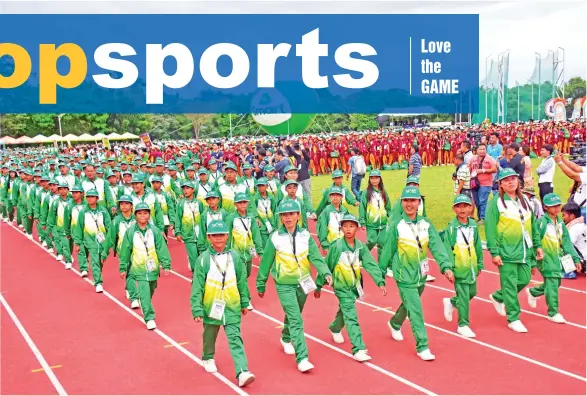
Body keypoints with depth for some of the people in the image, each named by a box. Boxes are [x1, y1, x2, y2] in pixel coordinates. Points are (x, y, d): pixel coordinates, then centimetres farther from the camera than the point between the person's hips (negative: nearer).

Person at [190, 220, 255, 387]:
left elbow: (242, 281, 7)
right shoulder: (203, 259, -10)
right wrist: (197, 310, -10)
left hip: (232, 306, 1)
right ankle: (208, 359, 46)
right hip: (211, 306, 0)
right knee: (209, 336, 19)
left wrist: (244, 302, 12)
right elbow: (197, 286, -8)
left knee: (235, 338, -6)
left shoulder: (234, 256, -2)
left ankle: (242, 372, -12)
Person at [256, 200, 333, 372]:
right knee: (296, 320, -13)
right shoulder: (275, 238, -11)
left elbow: (315, 257, -9)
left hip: (303, 283, 4)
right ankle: (302, 358, -12)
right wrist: (260, 285, 4)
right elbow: (266, 262, -3)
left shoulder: (305, 235, -4)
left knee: (294, 316, 22)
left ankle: (286, 339, 50)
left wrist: (326, 273, -26)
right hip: (284, 285, -4)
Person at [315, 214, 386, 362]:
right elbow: (326, 266, -8)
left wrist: (380, 282, -23)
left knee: (345, 311, 24)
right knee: (351, 317, -13)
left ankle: (335, 328, 54)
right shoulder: (336, 246, -15)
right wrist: (318, 286, -2)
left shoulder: (360, 246, -6)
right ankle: (358, 349, -14)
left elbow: (371, 265, -12)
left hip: (355, 286, 5)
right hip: (342, 287, -5)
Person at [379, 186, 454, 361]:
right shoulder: (396, 225, -14)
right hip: (405, 275, -5)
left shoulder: (426, 224, -3)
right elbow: (388, 250, -8)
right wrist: (380, 272, -2)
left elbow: (437, 246, -10)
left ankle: (395, 324, 51)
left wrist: (446, 266, -23)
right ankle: (422, 347, 1)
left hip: (421, 274, 5)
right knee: (415, 310, -8)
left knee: (410, 304, 23)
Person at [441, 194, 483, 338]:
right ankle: (463, 325, 11)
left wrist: (479, 264, 13)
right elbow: (447, 249, -13)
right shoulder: (451, 227, -12)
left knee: (472, 292, 17)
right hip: (459, 268, -6)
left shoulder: (473, 225, 3)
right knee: (463, 296, -2)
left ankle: (450, 302, 41)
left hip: (472, 267, 6)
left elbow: (478, 246, 10)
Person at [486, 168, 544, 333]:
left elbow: (533, 224, 16)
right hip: (507, 251, -6)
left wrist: (538, 245, 11)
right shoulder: (496, 202, -8)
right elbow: (490, 228, -12)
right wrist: (494, 252, -15)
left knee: (524, 280, 11)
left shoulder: (524, 200, 12)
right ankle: (513, 319, 10)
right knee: (510, 284, -1)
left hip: (525, 250, 6)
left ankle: (497, 297, 35)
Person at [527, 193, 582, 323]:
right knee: (552, 284, -8)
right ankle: (553, 313, 3)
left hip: (558, 258, 8)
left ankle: (532, 292, 39)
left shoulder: (560, 223, 8)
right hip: (546, 258, -8)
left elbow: (567, 243, 10)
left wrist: (575, 258, 6)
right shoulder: (542, 222, -15)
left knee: (556, 283, 15)